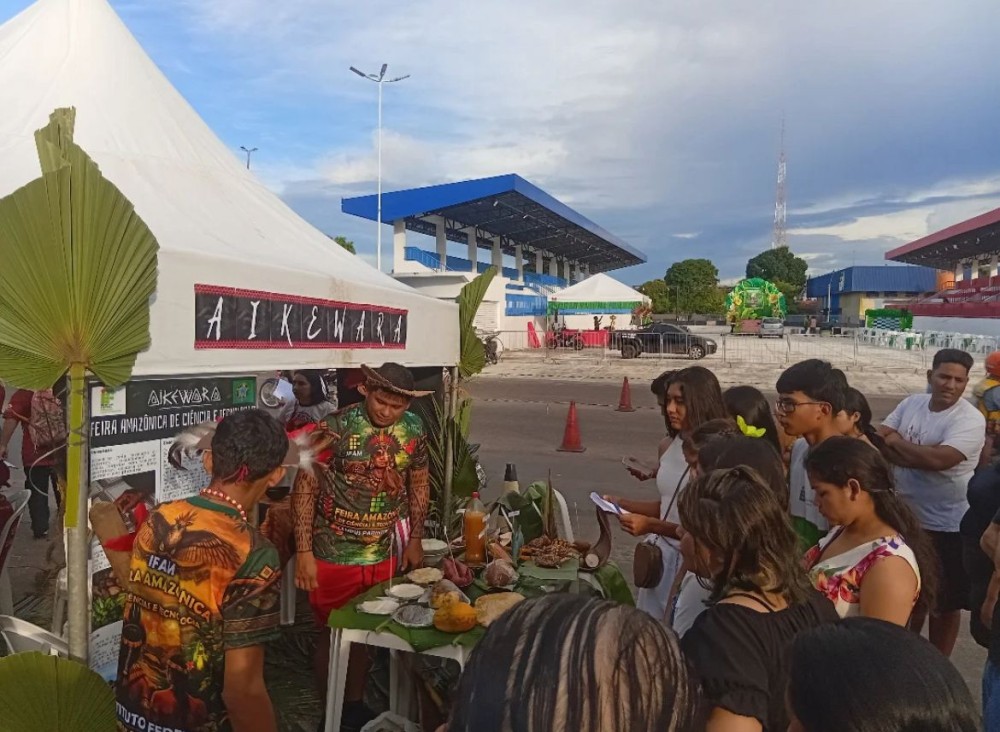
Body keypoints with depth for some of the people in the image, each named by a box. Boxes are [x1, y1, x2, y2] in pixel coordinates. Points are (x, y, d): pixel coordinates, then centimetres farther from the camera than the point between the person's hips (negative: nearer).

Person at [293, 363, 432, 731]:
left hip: (384, 555, 4)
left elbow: (419, 483, 9)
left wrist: (415, 540, 9)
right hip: (333, 555, -4)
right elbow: (305, 488, -13)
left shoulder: (414, 429, -3)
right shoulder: (335, 427, -17)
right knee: (333, 634, 11)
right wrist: (304, 551, -15)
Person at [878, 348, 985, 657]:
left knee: (945, 602, 11)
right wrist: (921, 457, -21)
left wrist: (897, 441, -15)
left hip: (947, 526, -5)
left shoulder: (970, 419, -18)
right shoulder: (911, 403, 0)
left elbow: (938, 459, -31)